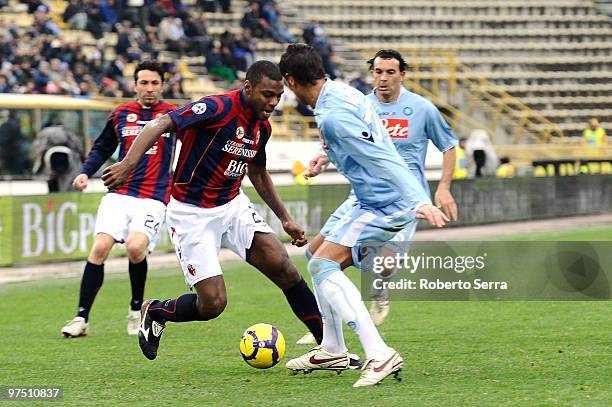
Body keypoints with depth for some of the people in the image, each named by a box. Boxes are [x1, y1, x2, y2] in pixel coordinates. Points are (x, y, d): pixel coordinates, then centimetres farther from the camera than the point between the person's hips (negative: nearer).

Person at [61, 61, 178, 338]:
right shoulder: (120, 115, 12)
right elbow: (102, 148, 22)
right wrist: (86, 172, 7)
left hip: (154, 198, -2)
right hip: (119, 193, 2)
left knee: (136, 247, -24)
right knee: (100, 247, -14)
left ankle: (137, 310, 2)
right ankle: (81, 318, -7)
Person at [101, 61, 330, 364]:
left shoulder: (262, 127, 4)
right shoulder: (218, 108, -21)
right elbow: (160, 125, -28)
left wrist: (285, 219, 23)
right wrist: (129, 162, -43)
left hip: (232, 205, 6)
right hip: (191, 213, -6)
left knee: (281, 265, -15)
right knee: (213, 303, -12)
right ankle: (155, 313, 19)